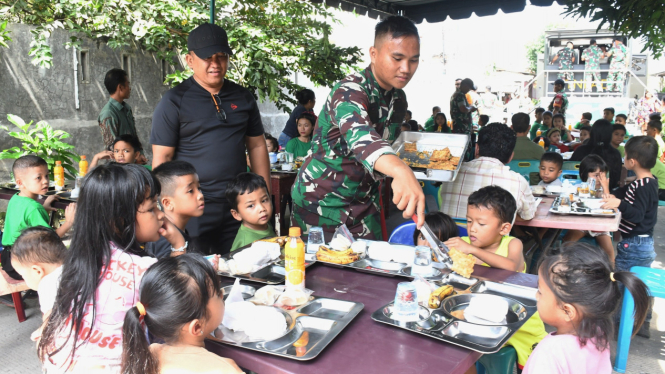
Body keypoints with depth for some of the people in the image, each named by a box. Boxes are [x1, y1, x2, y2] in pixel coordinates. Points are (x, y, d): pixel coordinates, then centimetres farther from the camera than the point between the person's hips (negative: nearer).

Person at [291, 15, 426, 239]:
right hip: (321, 202, -6)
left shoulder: (399, 99, 2)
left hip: (363, 203, 7)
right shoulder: (350, 91, -23)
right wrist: (401, 171, -62)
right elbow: (359, 135, -46)